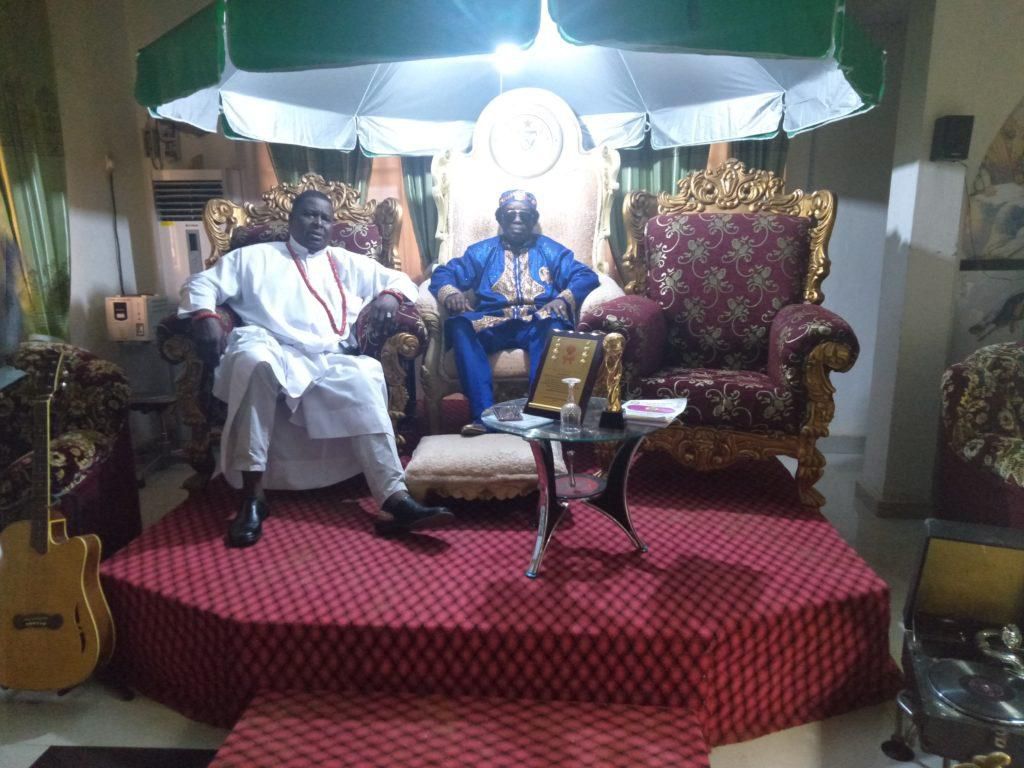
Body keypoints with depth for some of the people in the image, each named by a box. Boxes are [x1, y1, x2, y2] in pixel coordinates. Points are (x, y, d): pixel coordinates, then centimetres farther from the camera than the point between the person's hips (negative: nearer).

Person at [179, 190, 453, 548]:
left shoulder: (347, 262, 28)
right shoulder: (254, 257, 23)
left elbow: (400, 279, 26)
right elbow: (201, 283, 17)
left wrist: (390, 295, 1)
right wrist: (205, 314, -6)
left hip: (331, 361, 2)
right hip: (273, 354, -1)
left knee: (364, 383, -32)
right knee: (252, 360, -39)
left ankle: (395, 499, -41)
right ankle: (252, 497, -33)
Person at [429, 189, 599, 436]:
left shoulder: (551, 250, 22)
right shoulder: (482, 251, 24)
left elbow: (586, 276, 10)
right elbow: (444, 273, 16)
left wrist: (564, 298, -12)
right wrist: (451, 293, -9)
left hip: (538, 325, -1)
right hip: (493, 325, 1)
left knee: (555, 327, -37)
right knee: (459, 325, -31)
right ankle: (484, 413, -39)